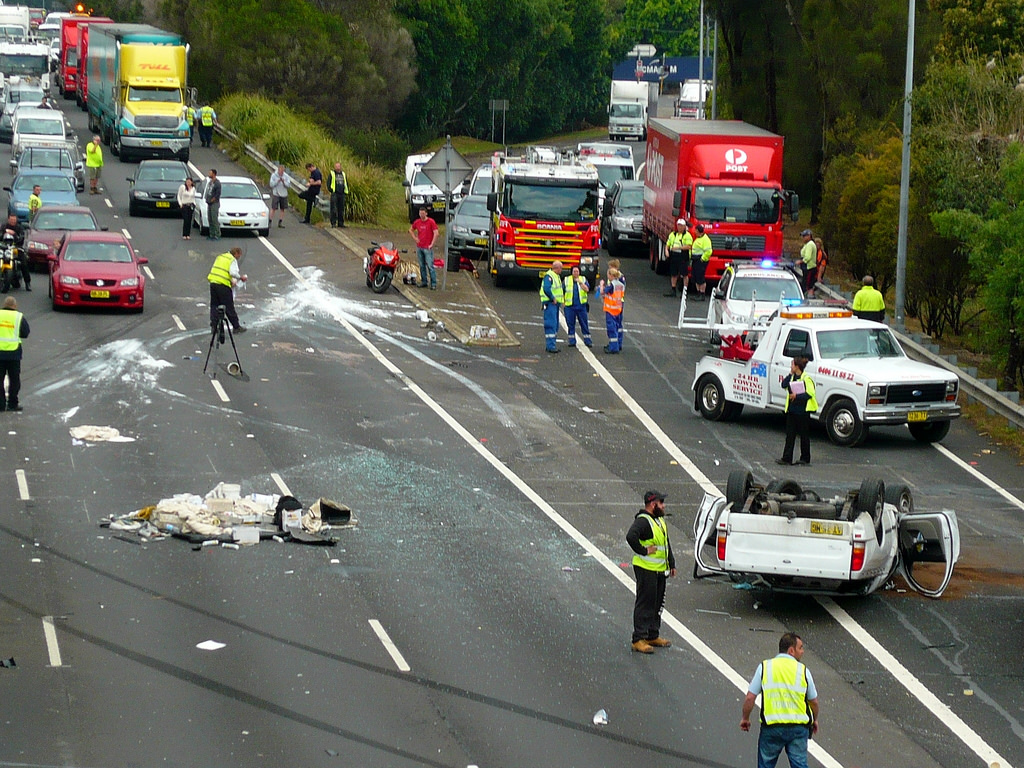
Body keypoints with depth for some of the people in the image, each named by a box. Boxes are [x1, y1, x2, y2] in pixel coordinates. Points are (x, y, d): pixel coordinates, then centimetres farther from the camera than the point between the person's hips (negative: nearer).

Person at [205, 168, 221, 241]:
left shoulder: (217, 183, -12)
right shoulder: (210, 182, 15)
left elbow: (218, 193, -17)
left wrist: (212, 200, -12)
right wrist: (207, 200, 10)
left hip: (215, 204, -9)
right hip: (209, 204, 9)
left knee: (215, 219, -10)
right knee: (210, 220, 10)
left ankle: (217, 235, -8)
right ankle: (212, 235, 15)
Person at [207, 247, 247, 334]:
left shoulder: (220, 257, 20)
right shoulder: (233, 260, -3)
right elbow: (233, 272, -19)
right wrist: (241, 278, -1)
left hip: (213, 282, 6)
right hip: (223, 285, -6)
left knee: (214, 306, 13)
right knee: (229, 307, 1)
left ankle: (214, 327, 9)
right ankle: (236, 327, 8)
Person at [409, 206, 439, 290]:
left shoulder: (431, 222, -7)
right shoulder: (417, 222, 8)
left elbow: (436, 233, -11)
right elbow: (411, 230, 25)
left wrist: (431, 244, -13)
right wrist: (415, 238, 10)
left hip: (428, 248, -5)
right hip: (419, 247, 5)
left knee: (430, 266, -8)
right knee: (422, 266, 10)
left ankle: (433, 283, -6)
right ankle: (424, 282, 18)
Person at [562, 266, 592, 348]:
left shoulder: (583, 279, 7)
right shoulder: (566, 280, 7)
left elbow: (587, 289, -7)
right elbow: (562, 291, 12)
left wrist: (580, 282, -19)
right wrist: (563, 301, 5)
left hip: (581, 305, 0)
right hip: (570, 306, 0)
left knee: (584, 323, 2)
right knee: (570, 324, 2)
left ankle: (587, 340, 8)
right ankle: (572, 341, 10)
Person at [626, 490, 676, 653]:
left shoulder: (660, 521, 16)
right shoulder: (642, 521, -17)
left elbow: (666, 544, 26)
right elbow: (631, 537, -34)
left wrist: (672, 564, 22)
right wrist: (643, 551, -24)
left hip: (660, 570, 10)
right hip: (646, 570, -10)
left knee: (657, 604, 15)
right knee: (644, 604, -7)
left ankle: (653, 636, 25)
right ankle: (639, 640, -5)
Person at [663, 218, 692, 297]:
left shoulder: (687, 235, -3)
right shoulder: (672, 234, 16)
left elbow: (688, 246, -14)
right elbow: (667, 244, 18)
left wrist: (678, 247, -20)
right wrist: (666, 250, -2)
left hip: (683, 258, -6)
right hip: (673, 257, 6)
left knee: (684, 275, -3)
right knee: (674, 275, 10)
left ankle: (685, 291, 2)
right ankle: (673, 290, 16)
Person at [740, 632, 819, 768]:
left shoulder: (764, 667, 1)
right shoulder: (803, 670, 1)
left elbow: (750, 697, -1)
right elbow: (813, 701, 10)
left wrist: (745, 718, 16)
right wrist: (814, 720, 29)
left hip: (771, 726, 0)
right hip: (798, 727, 0)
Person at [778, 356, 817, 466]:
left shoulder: (806, 378, -11)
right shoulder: (792, 377, 12)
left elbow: (810, 393, -16)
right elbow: (784, 385, 2)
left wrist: (797, 396, -19)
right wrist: (790, 374, -3)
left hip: (803, 411, -7)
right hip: (792, 410, 7)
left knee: (804, 435, 4)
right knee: (790, 435, 4)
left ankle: (805, 458, 12)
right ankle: (787, 458, 3)